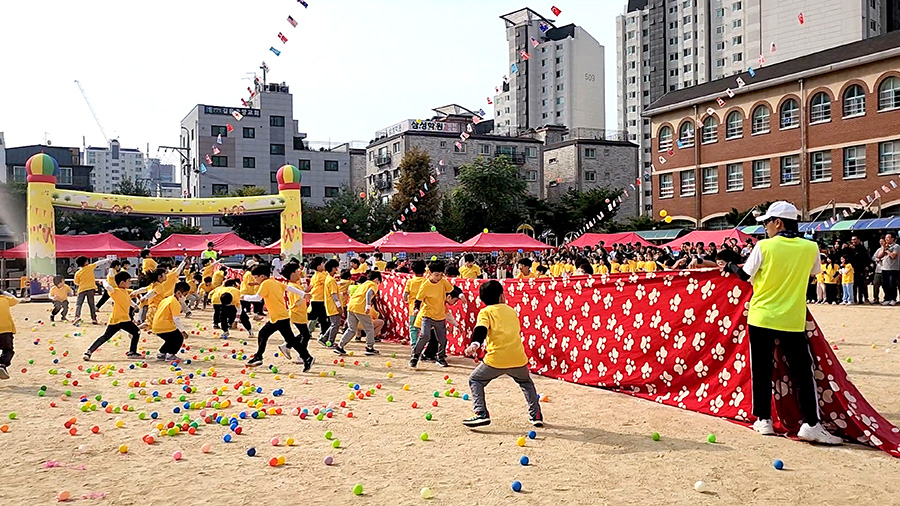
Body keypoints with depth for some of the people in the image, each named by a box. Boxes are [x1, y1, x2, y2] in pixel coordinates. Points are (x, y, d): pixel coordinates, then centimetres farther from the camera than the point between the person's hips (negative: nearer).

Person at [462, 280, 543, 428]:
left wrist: (475, 344, -29)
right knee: (526, 382, 31)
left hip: (496, 359, -4)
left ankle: (481, 414, 1)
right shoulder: (512, 311, 21)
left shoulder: (485, 312, 7)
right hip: (518, 358, 4)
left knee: (475, 380, 16)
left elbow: (481, 329, -13)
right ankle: (536, 415, 24)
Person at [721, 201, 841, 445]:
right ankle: (810, 424, -2)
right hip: (792, 321, 1)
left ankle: (763, 420, 14)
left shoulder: (764, 246, -9)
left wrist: (731, 266, 21)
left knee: (762, 370, 10)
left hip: (761, 317, -1)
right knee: (802, 371, 5)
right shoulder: (810, 248, -2)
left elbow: (745, 275, 1)